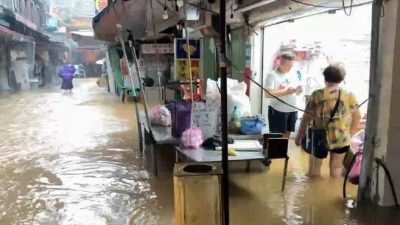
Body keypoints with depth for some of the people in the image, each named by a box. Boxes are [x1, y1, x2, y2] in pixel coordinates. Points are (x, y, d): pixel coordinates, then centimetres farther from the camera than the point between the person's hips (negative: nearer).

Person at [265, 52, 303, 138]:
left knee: (287, 135, 15)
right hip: (278, 111, -6)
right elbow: (268, 94, -22)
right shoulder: (272, 75, -11)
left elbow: (297, 92, 14)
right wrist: (286, 92, -25)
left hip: (292, 111, 6)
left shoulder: (293, 74, 9)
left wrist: (299, 90, -10)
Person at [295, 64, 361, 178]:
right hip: (341, 139, 2)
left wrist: (299, 136, 3)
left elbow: (306, 118, -8)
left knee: (315, 167, 17)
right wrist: (350, 134, 19)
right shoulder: (349, 96, -4)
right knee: (336, 168, 17)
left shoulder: (316, 95, -11)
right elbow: (357, 117, 6)